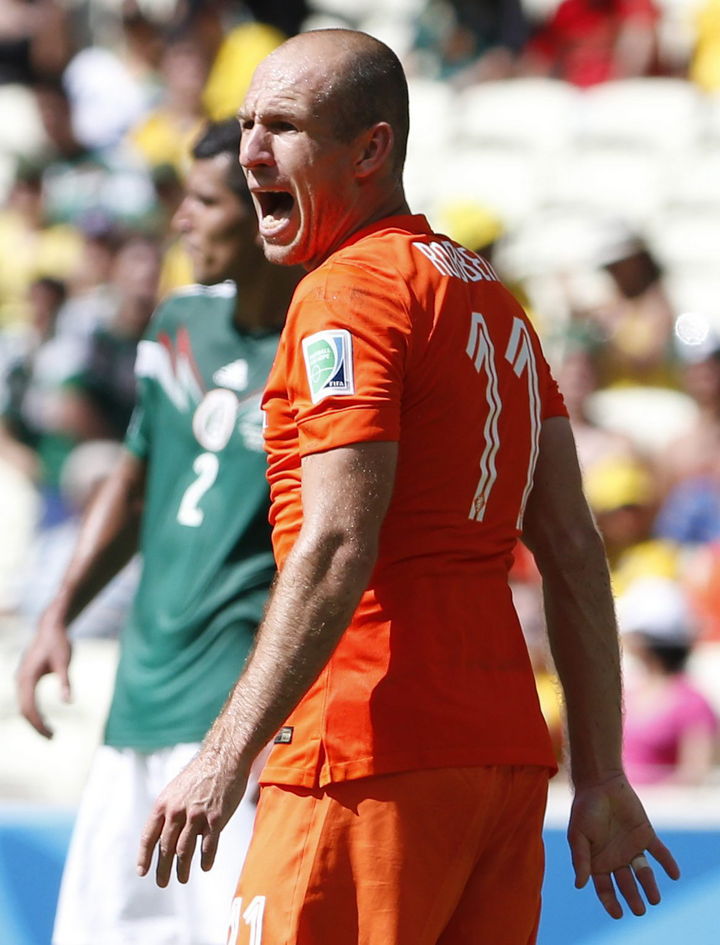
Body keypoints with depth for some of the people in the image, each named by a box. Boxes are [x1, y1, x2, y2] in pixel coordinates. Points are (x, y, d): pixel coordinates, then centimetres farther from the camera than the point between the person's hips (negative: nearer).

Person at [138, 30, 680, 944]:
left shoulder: (347, 295, -7)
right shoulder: (492, 299, 20)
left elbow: (337, 550, -18)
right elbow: (573, 555, 18)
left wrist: (224, 757, -19)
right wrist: (601, 779, 18)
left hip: (375, 757, -9)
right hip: (507, 748, 9)